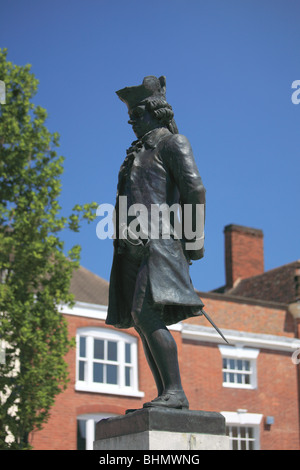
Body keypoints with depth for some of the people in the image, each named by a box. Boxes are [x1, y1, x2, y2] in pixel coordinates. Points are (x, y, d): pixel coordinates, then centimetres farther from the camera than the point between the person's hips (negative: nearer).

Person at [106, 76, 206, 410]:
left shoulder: (173, 142, 3)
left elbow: (195, 188, -9)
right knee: (142, 323, 1)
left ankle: (175, 392, -21)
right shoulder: (139, 153, 29)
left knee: (147, 315, -21)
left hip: (158, 242, -9)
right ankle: (167, 397, 2)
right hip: (134, 248, 9)